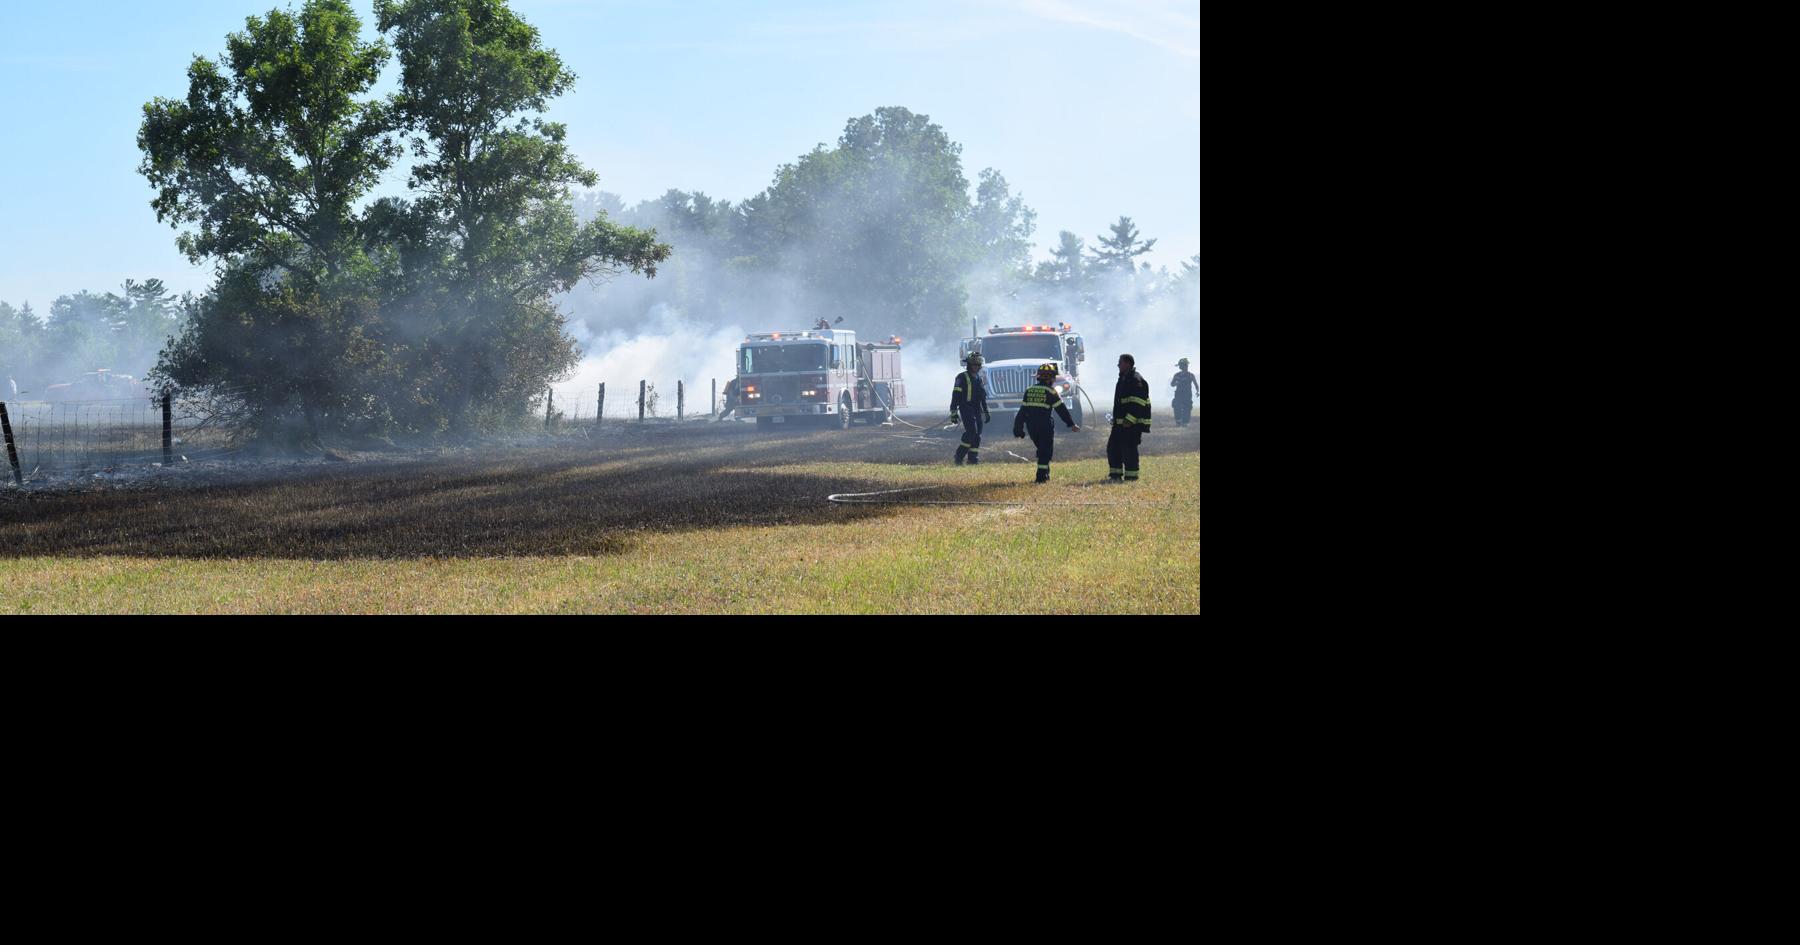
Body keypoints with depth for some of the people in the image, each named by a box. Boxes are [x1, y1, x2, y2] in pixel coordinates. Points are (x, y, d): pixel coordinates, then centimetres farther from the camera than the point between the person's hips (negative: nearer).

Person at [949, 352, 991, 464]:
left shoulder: (979, 378, 17)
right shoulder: (962, 378, -5)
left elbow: (983, 397, 25)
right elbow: (956, 395, -10)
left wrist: (986, 412, 24)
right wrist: (953, 412, -16)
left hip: (977, 411, 7)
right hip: (966, 410, -7)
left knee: (977, 435, 3)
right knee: (971, 433, -17)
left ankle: (973, 459, 8)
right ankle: (959, 457, -8)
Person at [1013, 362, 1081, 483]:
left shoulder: (1029, 390, 8)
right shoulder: (1050, 392, -8)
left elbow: (1022, 410, 10)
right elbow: (1061, 409, -6)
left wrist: (1018, 427, 14)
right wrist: (1072, 424, 0)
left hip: (1031, 426, 5)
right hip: (1045, 426, -5)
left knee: (1041, 448, 21)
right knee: (1046, 451, 2)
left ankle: (1044, 474, 23)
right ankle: (1041, 476, -5)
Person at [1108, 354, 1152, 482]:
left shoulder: (1136, 380, -13)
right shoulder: (1123, 379, 19)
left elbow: (1138, 402, -21)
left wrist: (1129, 419, -26)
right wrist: (1115, 419, 23)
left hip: (1132, 423, -10)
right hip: (1120, 422, 10)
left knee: (1129, 448, -9)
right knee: (1112, 447, 10)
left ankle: (1131, 476, -3)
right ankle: (1115, 474, 17)